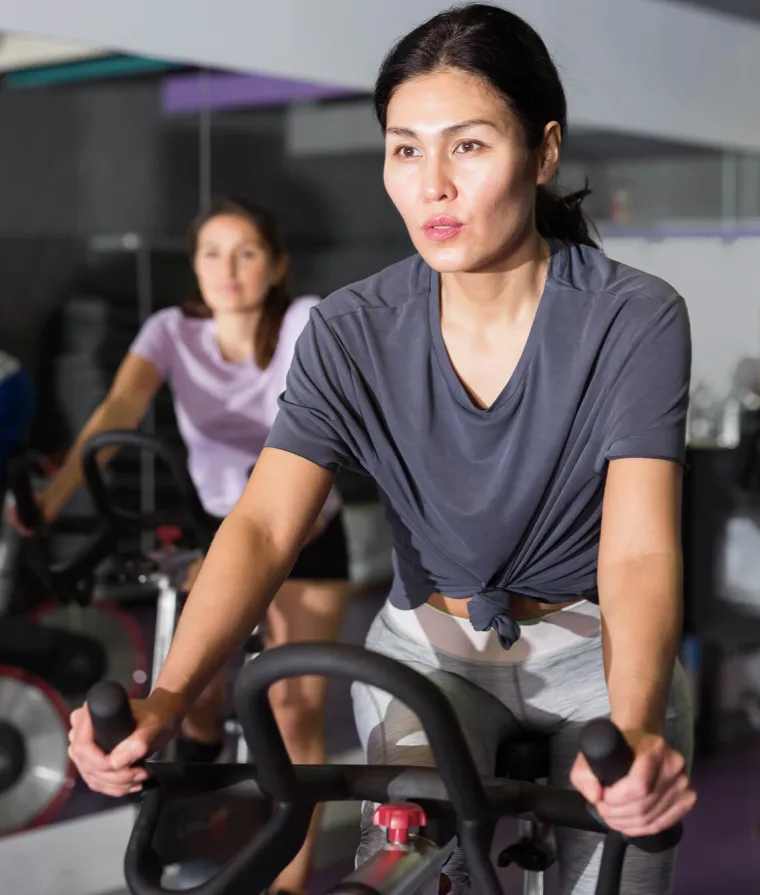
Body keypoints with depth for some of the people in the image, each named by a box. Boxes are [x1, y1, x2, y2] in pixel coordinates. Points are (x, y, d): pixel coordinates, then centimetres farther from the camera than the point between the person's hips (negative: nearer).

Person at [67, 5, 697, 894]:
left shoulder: (635, 321, -19)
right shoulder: (353, 331, -13)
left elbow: (640, 552, -30)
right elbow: (263, 526, -23)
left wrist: (632, 730, -50)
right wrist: (164, 701, -40)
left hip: (595, 647, -1)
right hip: (428, 642, 1)